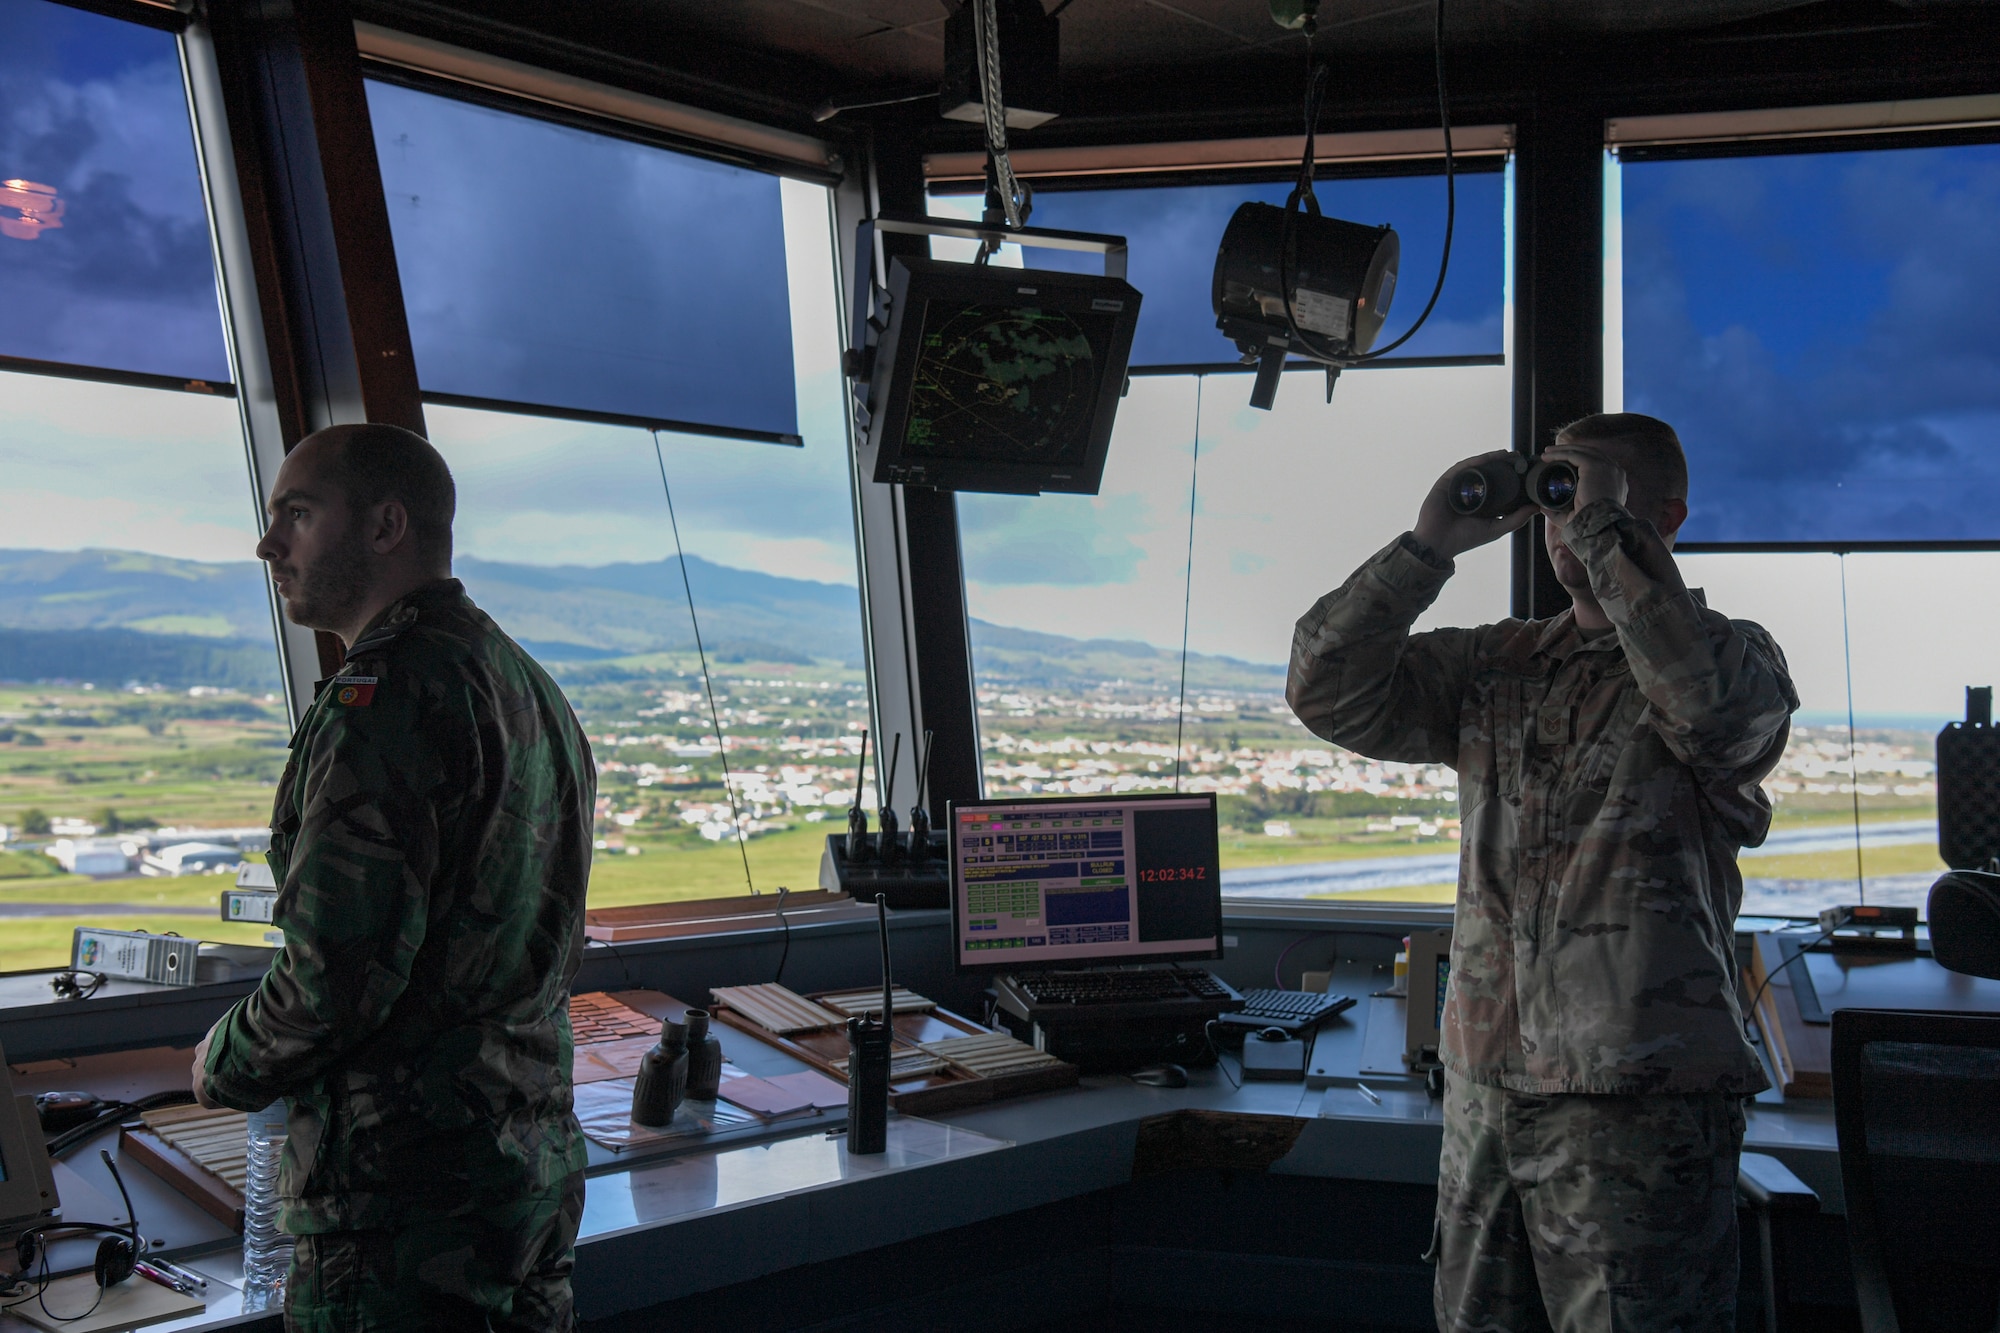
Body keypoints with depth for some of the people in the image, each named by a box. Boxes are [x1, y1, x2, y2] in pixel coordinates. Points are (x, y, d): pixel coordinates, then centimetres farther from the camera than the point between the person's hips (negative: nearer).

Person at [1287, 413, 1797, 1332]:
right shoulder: (1494, 663, 14)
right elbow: (1329, 691, 5)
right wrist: (1431, 543, -4)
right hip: (1484, 1083, 5)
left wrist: (1604, 526, -18)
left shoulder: (1734, 654, 1)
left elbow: (1710, 705, -24)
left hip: (1641, 1094, -5)